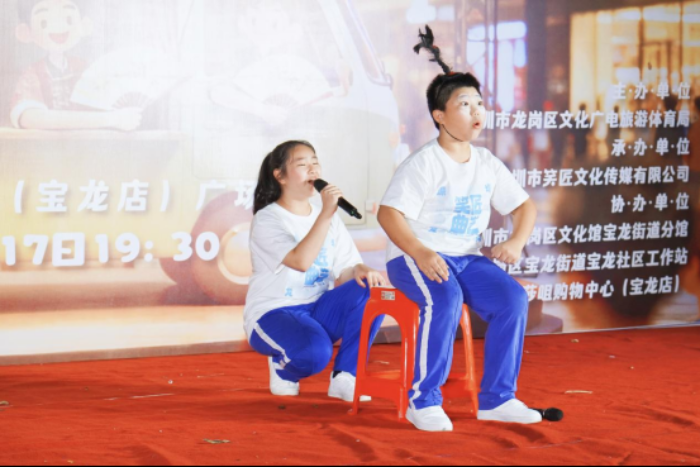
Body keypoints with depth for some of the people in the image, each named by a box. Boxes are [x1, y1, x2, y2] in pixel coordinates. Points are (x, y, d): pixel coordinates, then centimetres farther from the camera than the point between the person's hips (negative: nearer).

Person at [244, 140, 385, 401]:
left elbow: (343, 274, 4)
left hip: (318, 311, 6)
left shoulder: (331, 219, 11)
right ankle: (282, 367, 1)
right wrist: (326, 214, -28)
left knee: (371, 290, -21)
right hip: (273, 315, -6)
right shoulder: (267, 220, -9)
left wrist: (361, 271, -20)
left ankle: (345, 377, -13)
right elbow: (301, 261, -26)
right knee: (315, 351, -37)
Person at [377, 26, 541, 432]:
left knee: (513, 298, -19)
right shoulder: (424, 163, -9)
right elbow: (389, 214, -17)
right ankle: (424, 400, -26)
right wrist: (421, 253, -32)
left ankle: (497, 398, -10)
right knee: (445, 300, -36)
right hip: (416, 258, -6)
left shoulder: (488, 165, 10)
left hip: (468, 258, 6)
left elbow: (524, 206, 16)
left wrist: (517, 242, -5)